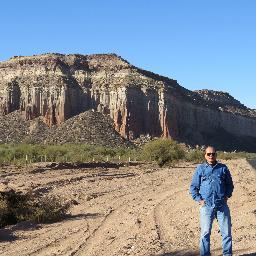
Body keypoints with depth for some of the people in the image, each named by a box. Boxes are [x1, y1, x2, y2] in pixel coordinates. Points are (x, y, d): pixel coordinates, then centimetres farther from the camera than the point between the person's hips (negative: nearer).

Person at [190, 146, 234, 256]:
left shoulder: (223, 168, 9)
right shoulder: (200, 169, 6)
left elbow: (230, 184, 18)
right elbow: (193, 187, 8)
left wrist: (227, 196, 5)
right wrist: (199, 199, -2)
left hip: (222, 205, 1)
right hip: (206, 206, -1)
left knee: (226, 232, 3)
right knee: (205, 233, 1)